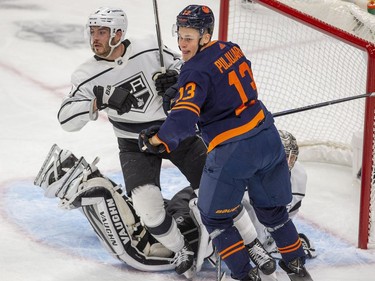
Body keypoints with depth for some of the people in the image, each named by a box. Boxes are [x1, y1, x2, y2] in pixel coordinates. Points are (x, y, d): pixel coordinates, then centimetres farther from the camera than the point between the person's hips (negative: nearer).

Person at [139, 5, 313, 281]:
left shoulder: (196, 71, -16)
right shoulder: (230, 49, 7)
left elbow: (184, 118, -28)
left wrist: (157, 139, -19)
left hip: (232, 151, -8)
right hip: (267, 137, 8)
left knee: (215, 216, 10)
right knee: (271, 207, 25)